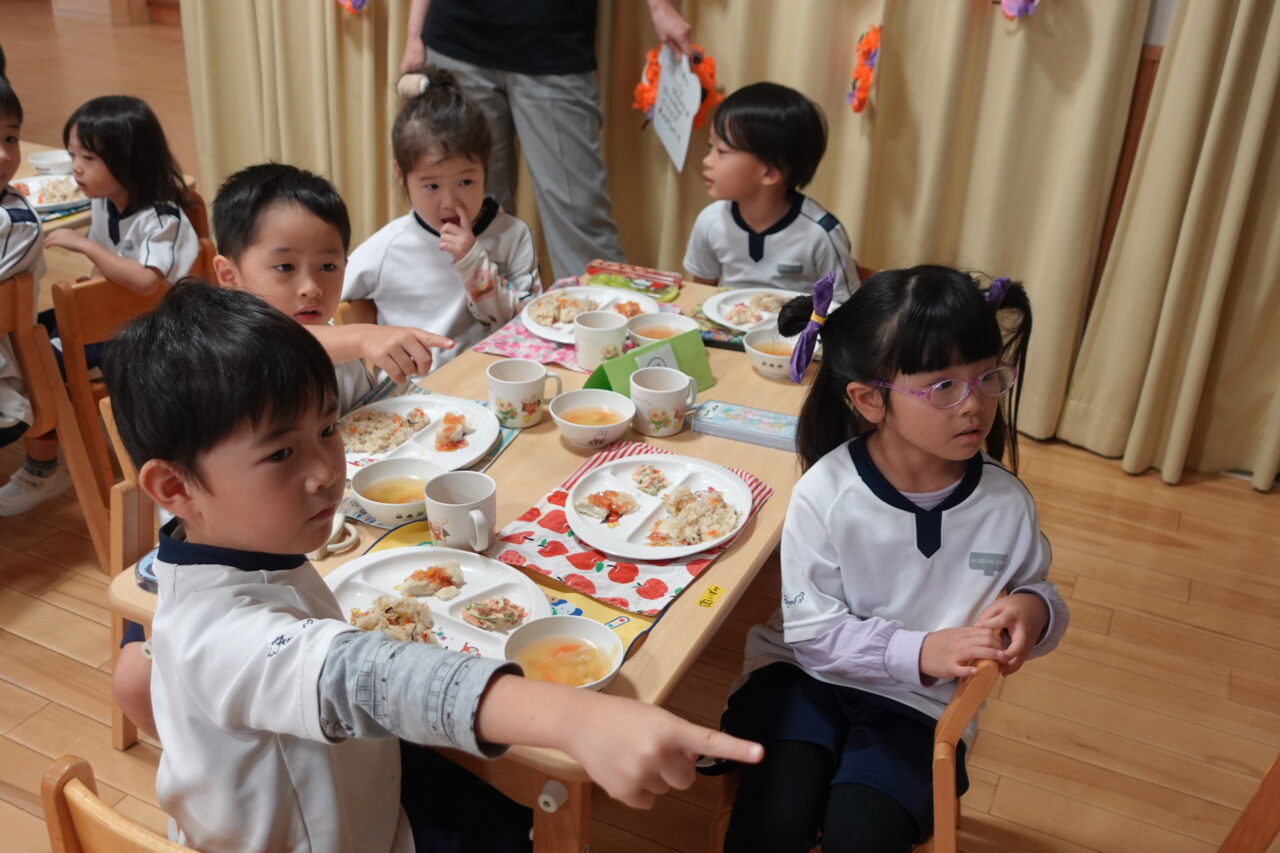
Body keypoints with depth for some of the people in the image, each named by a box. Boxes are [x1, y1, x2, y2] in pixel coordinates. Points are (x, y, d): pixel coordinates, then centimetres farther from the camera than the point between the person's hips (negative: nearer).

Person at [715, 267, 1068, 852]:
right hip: (808, 673, -1)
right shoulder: (825, 494, -18)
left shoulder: (1005, 503, -11)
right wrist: (921, 650, -27)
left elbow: (1036, 588, 7)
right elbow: (813, 631, -15)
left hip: (918, 703, 1)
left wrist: (1033, 610, -17)